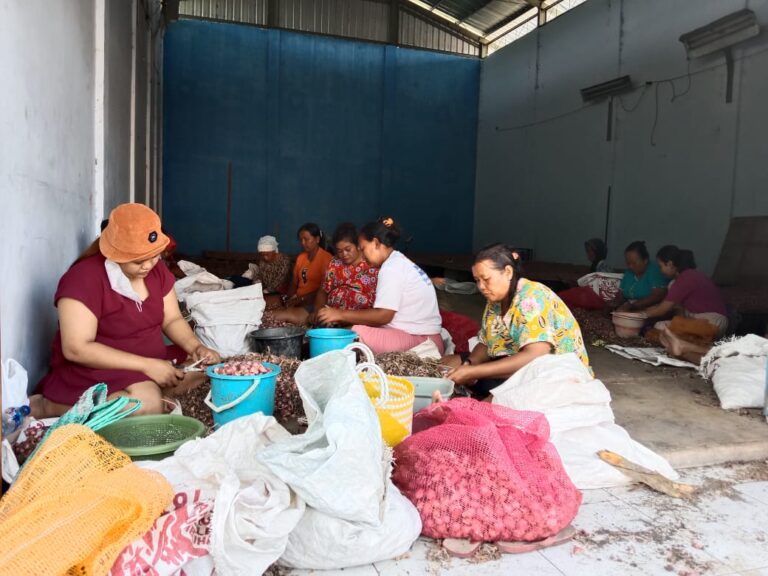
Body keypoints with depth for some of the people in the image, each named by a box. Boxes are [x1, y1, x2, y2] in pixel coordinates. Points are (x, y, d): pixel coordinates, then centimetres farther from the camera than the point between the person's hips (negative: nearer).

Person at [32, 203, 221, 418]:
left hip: (152, 363, 7)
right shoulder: (85, 278, -19)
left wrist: (196, 348, -15)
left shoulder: (156, 269, 2)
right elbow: (76, 349, -23)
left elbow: (172, 320, 7)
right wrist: (146, 365, -27)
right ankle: (50, 405, -13)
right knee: (147, 403, -34)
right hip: (94, 371, -7)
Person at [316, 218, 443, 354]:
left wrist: (341, 314, -12)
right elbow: (384, 312, 12)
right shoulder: (399, 262, 17)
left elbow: (384, 315, -20)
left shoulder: (392, 267, -12)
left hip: (420, 340, -10)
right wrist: (343, 319, 6)